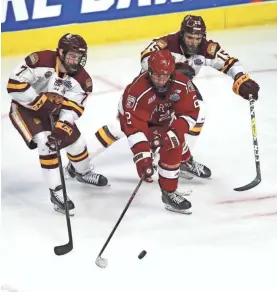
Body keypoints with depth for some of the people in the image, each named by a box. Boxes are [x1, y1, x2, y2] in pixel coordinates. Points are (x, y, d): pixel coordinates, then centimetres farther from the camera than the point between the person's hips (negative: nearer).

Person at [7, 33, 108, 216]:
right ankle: (56, 192, -14)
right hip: (25, 108, -5)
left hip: (53, 111, 5)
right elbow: (15, 84, -31)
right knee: (46, 143, -24)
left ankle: (82, 172, 43)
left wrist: (62, 128, -36)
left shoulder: (82, 79, -16)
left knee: (76, 141, 8)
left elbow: (72, 109, -20)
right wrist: (40, 101, -31)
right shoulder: (41, 61, -30)